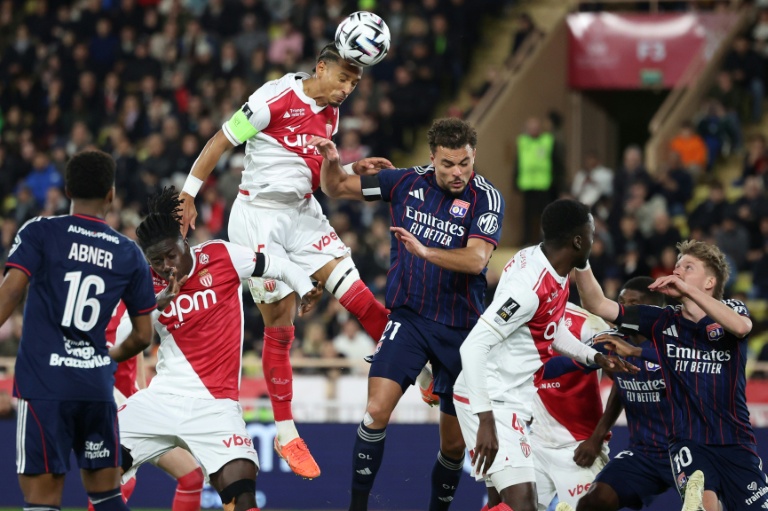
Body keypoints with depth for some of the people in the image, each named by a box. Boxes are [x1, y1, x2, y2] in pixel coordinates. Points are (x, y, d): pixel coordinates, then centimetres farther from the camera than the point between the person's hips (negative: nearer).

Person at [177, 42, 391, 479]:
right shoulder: (275, 99, -17)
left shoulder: (330, 113, 6)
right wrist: (187, 195, -11)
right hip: (260, 216, -6)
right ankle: (286, 434, 7)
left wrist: (353, 169, 3)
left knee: (355, 293, -12)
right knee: (280, 325, -2)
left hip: (303, 213, 6)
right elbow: (220, 143, -11)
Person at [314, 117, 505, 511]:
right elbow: (337, 188, 9)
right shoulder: (407, 182, -2)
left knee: (454, 442, 6)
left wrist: (424, 251, -37)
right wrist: (330, 162, -12)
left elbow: (476, 259, -23)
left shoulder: (486, 198, -9)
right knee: (377, 410, -19)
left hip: (460, 327, 0)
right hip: (408, 317, 0)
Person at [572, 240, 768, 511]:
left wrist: (688, 290, -29)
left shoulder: (731, 309, 0)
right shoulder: (662, 321, 4)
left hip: (734, 441, 1)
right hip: (687, 440, -1)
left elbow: (741, 326, -25)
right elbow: (598, 305, 1)